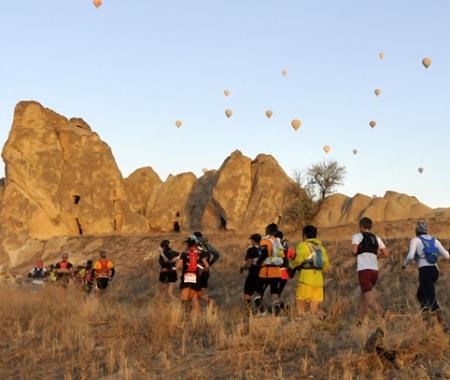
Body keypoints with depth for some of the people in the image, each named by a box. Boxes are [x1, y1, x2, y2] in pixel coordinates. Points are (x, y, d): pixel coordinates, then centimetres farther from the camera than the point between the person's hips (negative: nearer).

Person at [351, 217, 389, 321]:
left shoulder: (357, 236, 2)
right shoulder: (376, 238, 16)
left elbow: (354, 251, -14)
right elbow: (386, 254, 11)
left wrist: (355, 254, 8)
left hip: (364, 270, -6)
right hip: (375, 270, 6)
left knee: (371, 301, -11)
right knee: (363, 298, 19)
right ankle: (361, 322, 21)